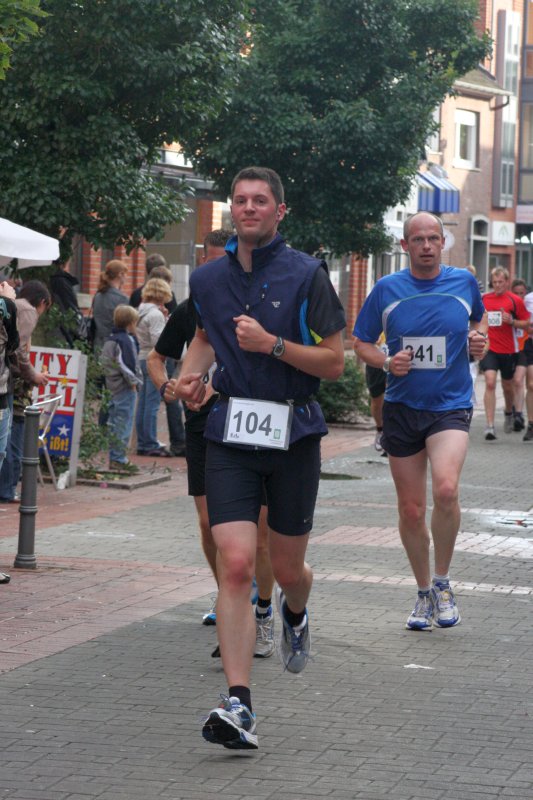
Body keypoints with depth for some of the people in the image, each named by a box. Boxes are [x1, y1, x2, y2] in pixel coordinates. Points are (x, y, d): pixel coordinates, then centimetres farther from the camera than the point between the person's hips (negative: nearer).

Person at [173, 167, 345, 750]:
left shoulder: (306, 275, -4)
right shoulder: (207, 279, 8)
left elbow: (335, 362, -5)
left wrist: (272, 344, -18)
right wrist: (191, 374, 8)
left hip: (293, 434, -2)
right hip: (230, 435, 2)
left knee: (287, 569, 10)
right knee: (235, 564, -14)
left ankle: (294, 612, 50)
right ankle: (238, 706, -18)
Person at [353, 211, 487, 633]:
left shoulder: (464, 282, 2)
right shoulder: (387, 289, 0)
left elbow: (478, 318, 22)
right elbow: (361, 342, 8)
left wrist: (478, 339, 0)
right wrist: (386, 361, -12)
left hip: (451, 406, -1)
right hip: (402, 408, 2)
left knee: (446, 488, -25)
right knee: (411, 510, 6)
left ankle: (443, 583, -5)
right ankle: (425, 592, 26)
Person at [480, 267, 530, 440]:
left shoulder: (515, 300, -2)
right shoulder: (483, 299, 4)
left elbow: (526, 323, 0)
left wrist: (511, 321, -17)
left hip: (509, 350, 0)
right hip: (489, 348, 0)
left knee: (507, 386, 14)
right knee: (490, 383, -16)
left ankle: (509, 413, 46)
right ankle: (490, 426, -18)